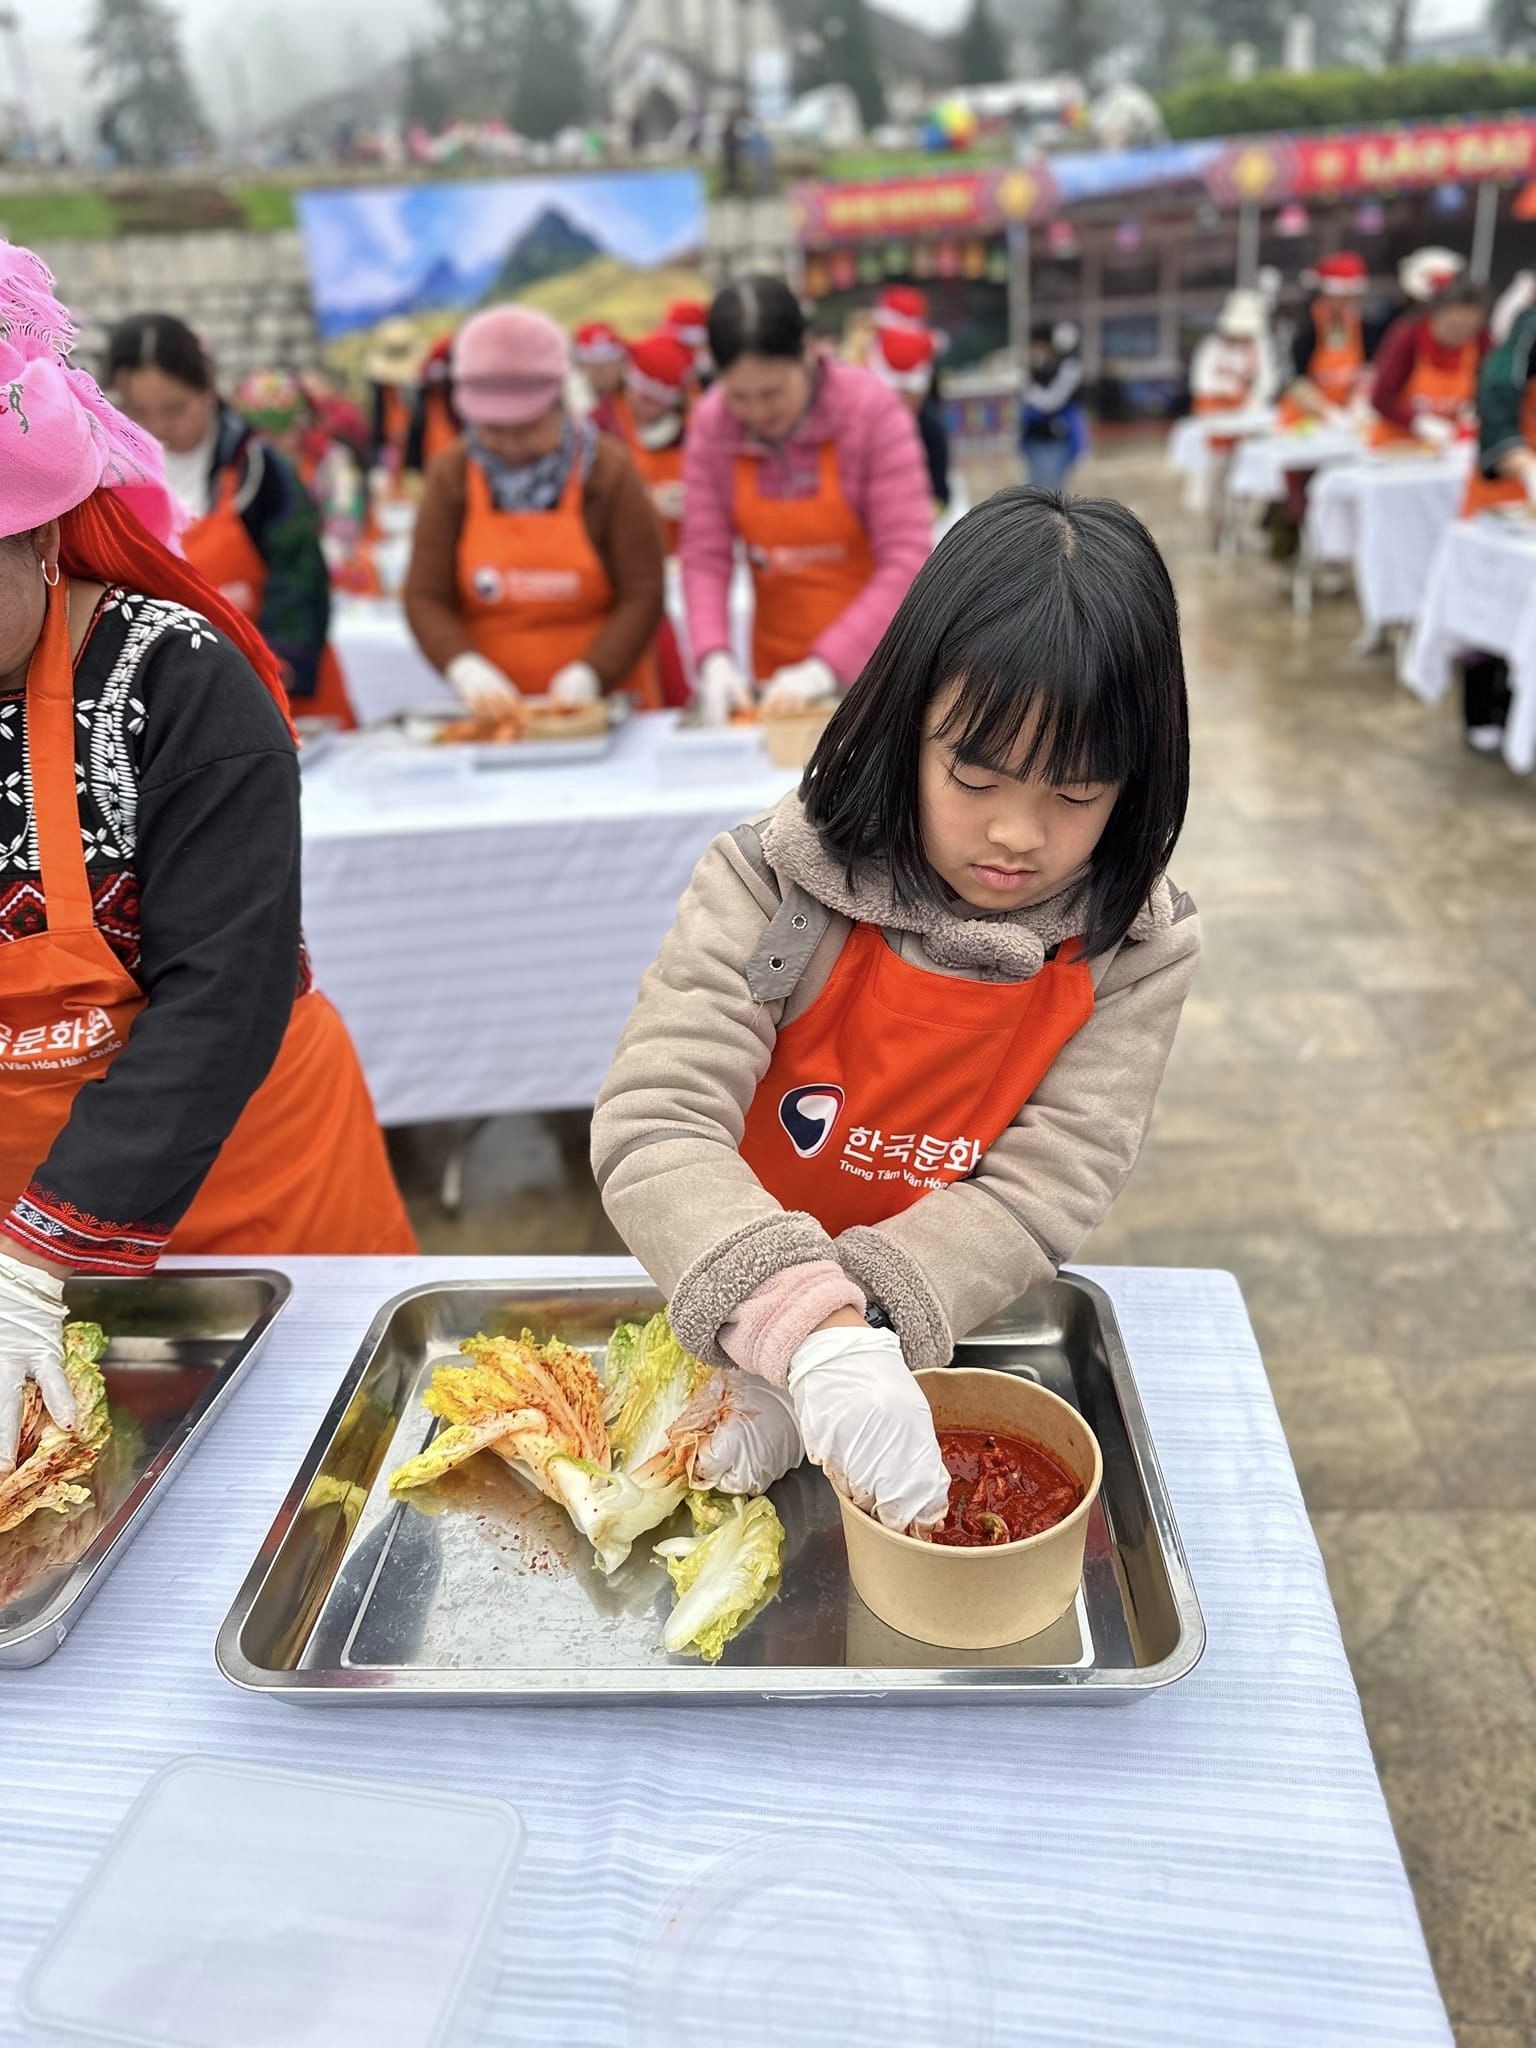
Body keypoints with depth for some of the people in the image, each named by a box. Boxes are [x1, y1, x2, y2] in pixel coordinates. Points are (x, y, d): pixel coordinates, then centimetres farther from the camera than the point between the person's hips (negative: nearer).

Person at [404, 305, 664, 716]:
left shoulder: (608, 470, 1)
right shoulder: (451, 474, 6)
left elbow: (642, 594, -3)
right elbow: (425, 596, 3)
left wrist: (589, 674, -17)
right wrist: (467, 669, -16)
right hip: (496, 709, 2)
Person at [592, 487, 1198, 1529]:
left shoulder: (1135, 950, -11)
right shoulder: (776, 886, -17)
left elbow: (1040, 1196, -16)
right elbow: (653, 1128, -26)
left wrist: (864, 1323, -32)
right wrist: (811, 1330, -40)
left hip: (967, 1340, 1)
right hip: (736, 1340, 0)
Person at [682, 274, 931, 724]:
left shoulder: (872, 409, -15)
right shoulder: (710, 424, -5)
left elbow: (907, 561, -20)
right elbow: (705, 556, -5)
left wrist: (826, 666, -28)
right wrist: (714, 656, -22)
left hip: (875, 658, -2)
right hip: (776, 668, 3)